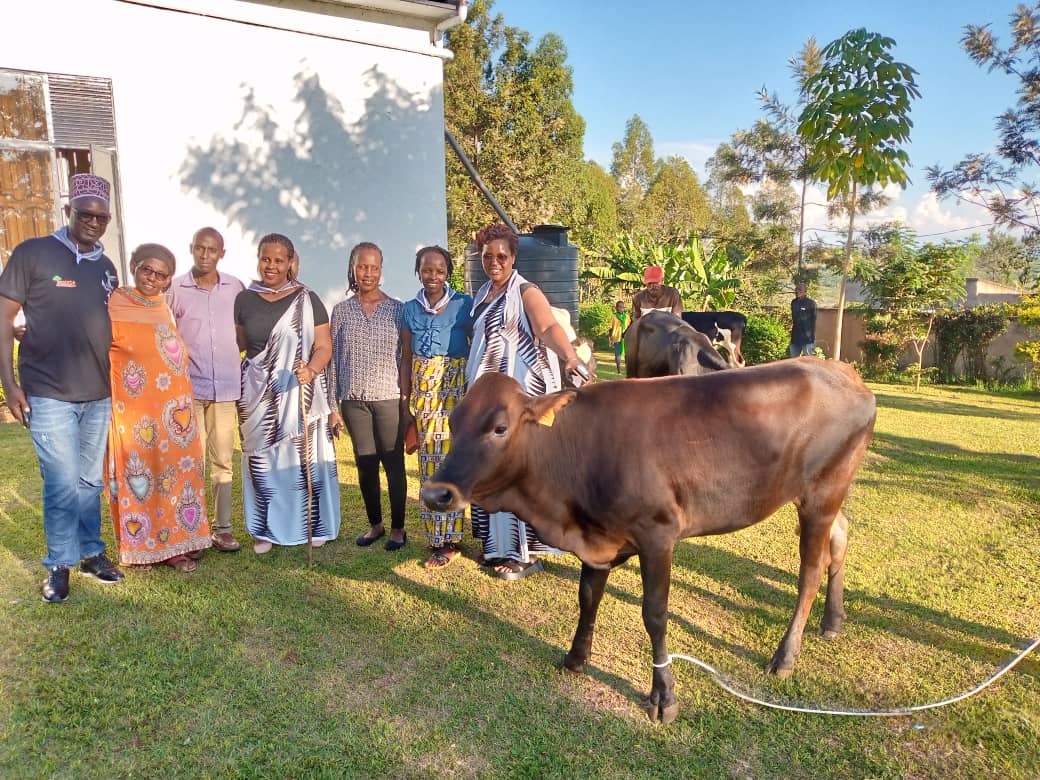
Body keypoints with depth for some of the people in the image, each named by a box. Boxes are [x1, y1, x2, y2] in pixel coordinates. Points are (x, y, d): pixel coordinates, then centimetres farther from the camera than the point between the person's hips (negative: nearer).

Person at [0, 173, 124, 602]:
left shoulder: (106, 267, 12)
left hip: (99, 394, 5)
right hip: (48, 393, -4)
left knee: (91, 480, 13)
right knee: (64, 483, -2)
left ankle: (91, 552, 27)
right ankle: (59, 564, 15)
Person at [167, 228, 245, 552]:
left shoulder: (236, 288, 5)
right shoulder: (175, 289, 0)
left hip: (226, 387, 2)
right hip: (187, 387, -2)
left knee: (223, 460, 7)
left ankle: (222, 527, 15)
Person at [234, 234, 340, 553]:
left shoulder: (307, 300, 0)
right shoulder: (244, 299, 6)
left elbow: (324, 347, -4)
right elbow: (237, 344, 13)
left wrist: (311, 370, -24)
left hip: (300, 392, -2)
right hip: (258, 395, 2)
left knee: (305, 455, 1)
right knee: (262, 459, 5)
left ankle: (314, 524, 15)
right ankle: (266, 529, 17)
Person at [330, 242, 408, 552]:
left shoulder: (398, 310, 1)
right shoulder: (341, 311, 6)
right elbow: (334, 357, 7)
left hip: (389, 398, -2)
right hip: (354, 399, 2)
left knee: (394, 465, 3)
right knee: (365, 465, 10)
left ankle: (398, 528, 17)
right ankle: (375, 524, 26)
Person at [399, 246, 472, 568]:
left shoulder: (464, 306, -1)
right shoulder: (410, 310, 10)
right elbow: (406, 359, 12)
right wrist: (405, 402, 8)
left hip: (457, 389, -4)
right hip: (423, 391, 4)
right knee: (430, 465, 7)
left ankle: (448, 540, 6)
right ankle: (439, 539, 17)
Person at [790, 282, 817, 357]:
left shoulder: (811, 303, -7)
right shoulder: (793, 303, 11)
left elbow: (813, 321, -7)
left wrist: (812, 338, -11)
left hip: (807, 339, -6)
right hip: (795, 338, 6)